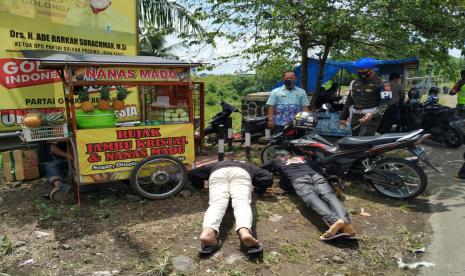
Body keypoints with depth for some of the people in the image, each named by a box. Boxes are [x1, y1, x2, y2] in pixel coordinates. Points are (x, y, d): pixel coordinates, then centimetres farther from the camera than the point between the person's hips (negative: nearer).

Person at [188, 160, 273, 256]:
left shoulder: (216, 165, 46)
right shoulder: (248, 166, 43)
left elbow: (192, 173, 41)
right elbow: (267, 176, 27)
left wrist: (200, 186, 55)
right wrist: (258, 190, 42)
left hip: (218, 173, 1)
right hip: (241, 172, -1)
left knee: (217, 204, -21)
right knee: (242, 203, -22)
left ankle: (208, 232, -53)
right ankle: (245, 231, -55)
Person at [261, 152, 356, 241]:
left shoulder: (277, 161, 35)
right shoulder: (303, 158, 43)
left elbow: (261, 169, 46)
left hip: (299, 179, -4)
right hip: (316, 175, 4)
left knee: (312, 199, -27)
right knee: (330, 196, -19)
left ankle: (335, 220, -55)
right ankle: (346, 222, -48)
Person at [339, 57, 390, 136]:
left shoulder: (379, 84, -6)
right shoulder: (355, 83, 15)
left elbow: (385, 104, -9)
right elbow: (349, 101, 20)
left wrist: (372, 114, -25)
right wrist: (343, 117, 18)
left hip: (370, 119, -7)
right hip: (355, 118, 7)